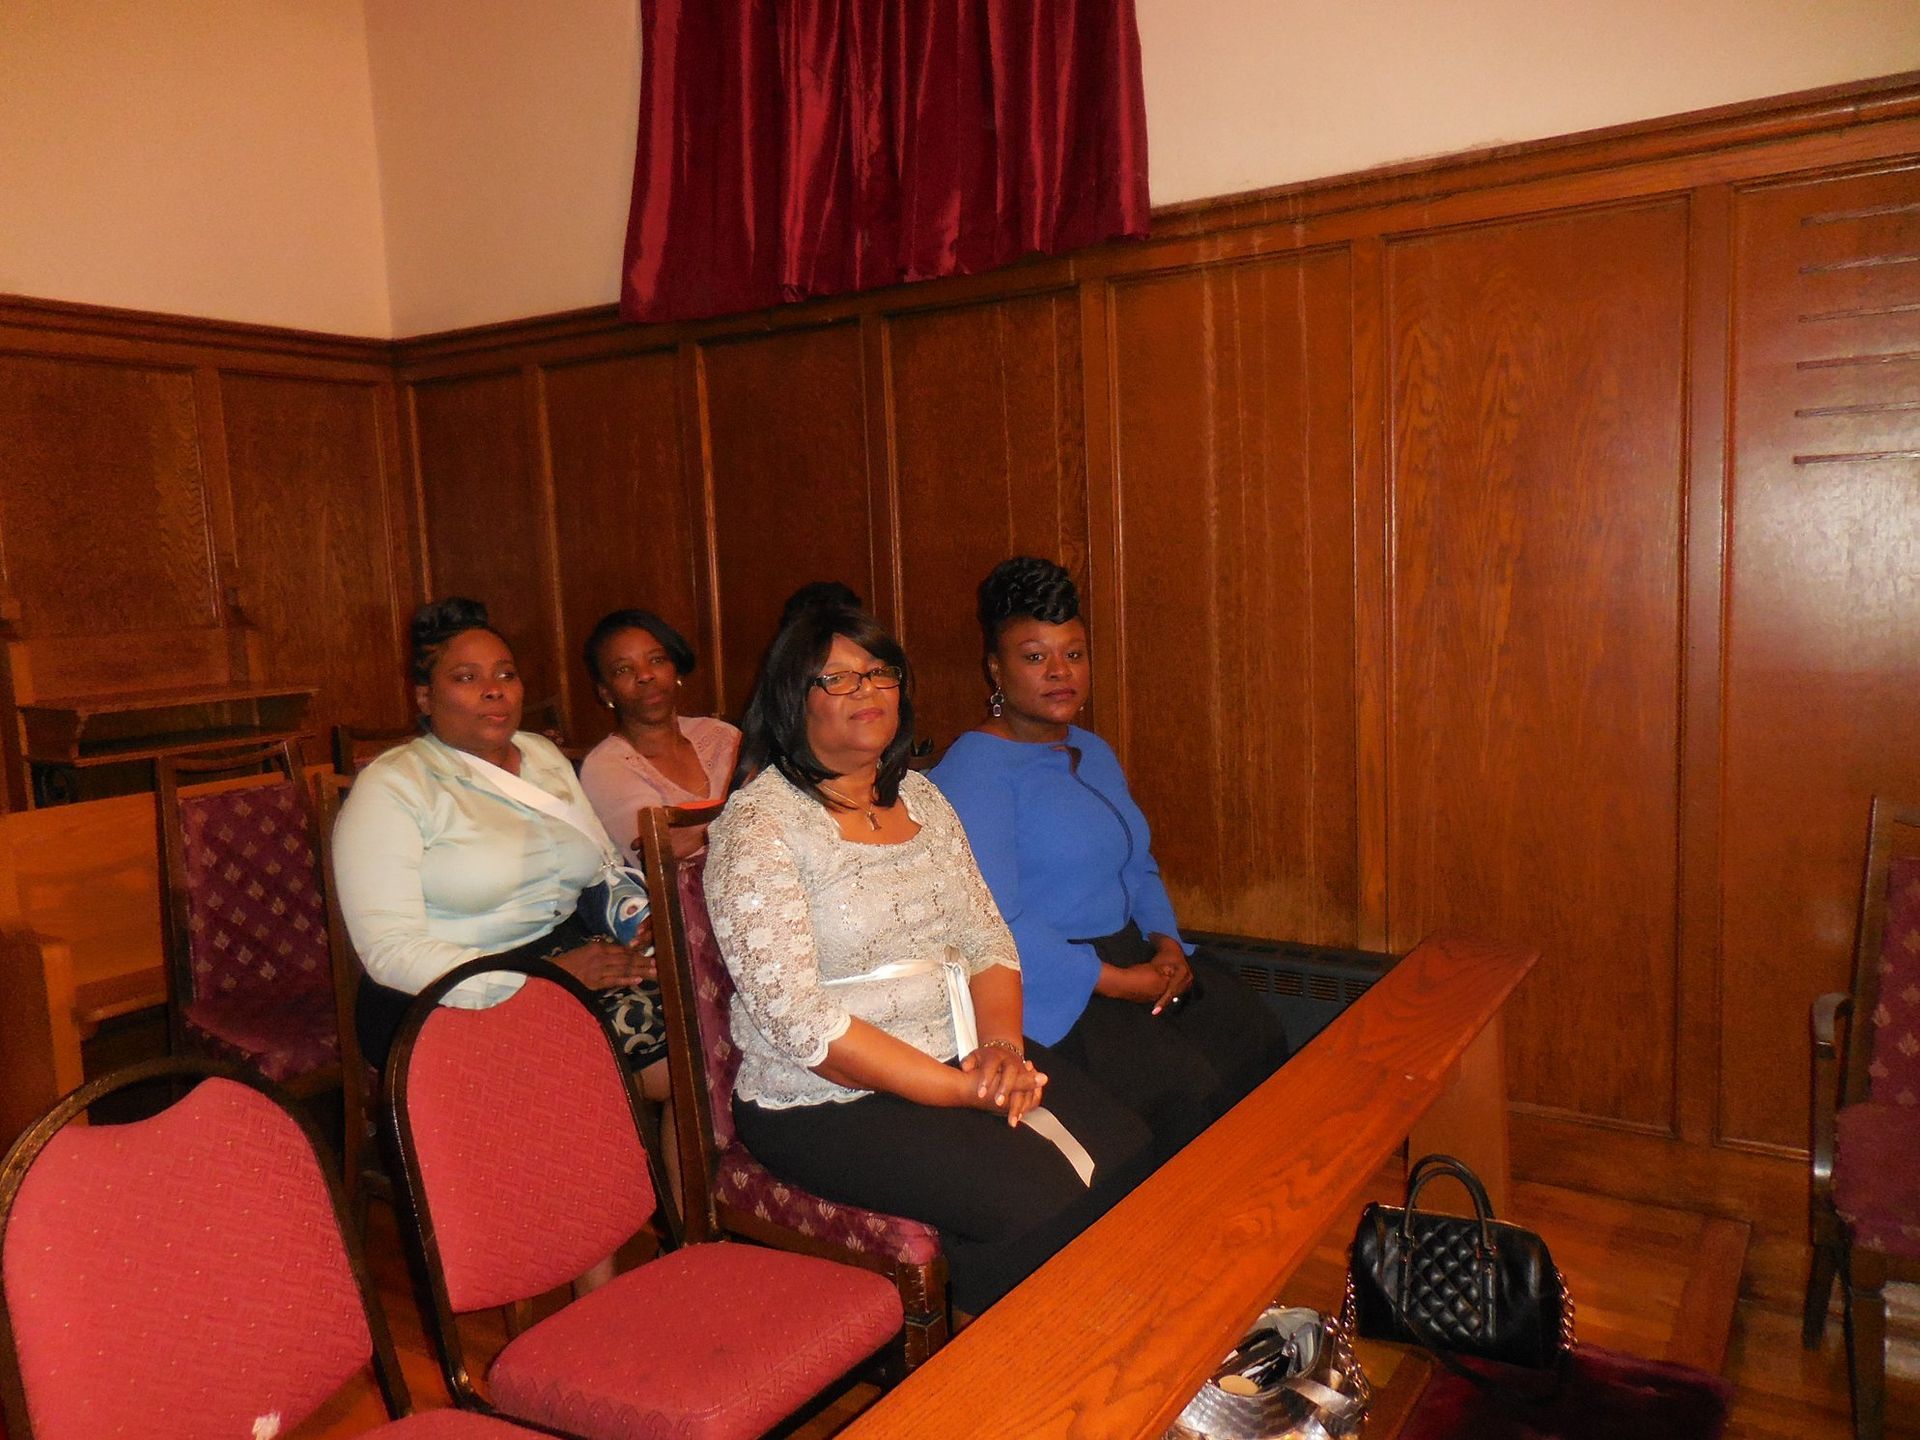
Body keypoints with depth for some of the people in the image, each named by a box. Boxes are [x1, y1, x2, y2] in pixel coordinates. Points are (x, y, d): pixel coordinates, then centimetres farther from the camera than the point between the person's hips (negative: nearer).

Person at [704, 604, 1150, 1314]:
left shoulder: (921, 798, 12)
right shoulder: (757, 825, -11)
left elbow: (988, 938, 12)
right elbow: (794, 1019, -18)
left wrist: (1001, 1045, -9)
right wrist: (964, 1090, -20)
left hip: (962, 1059, 7)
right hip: (827, 1100, -6)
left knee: (1125, 1152, -14)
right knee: (1036, 1202, -24)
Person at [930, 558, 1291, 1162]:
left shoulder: (1095, 753, 16)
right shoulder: (974, 769, -13)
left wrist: (1166, 943, 0)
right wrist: (1118, 982, -18)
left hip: (1129, 958, 8)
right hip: (1042, 989, -8)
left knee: (1258, 1038, -7)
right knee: (1183, 1086, -22)